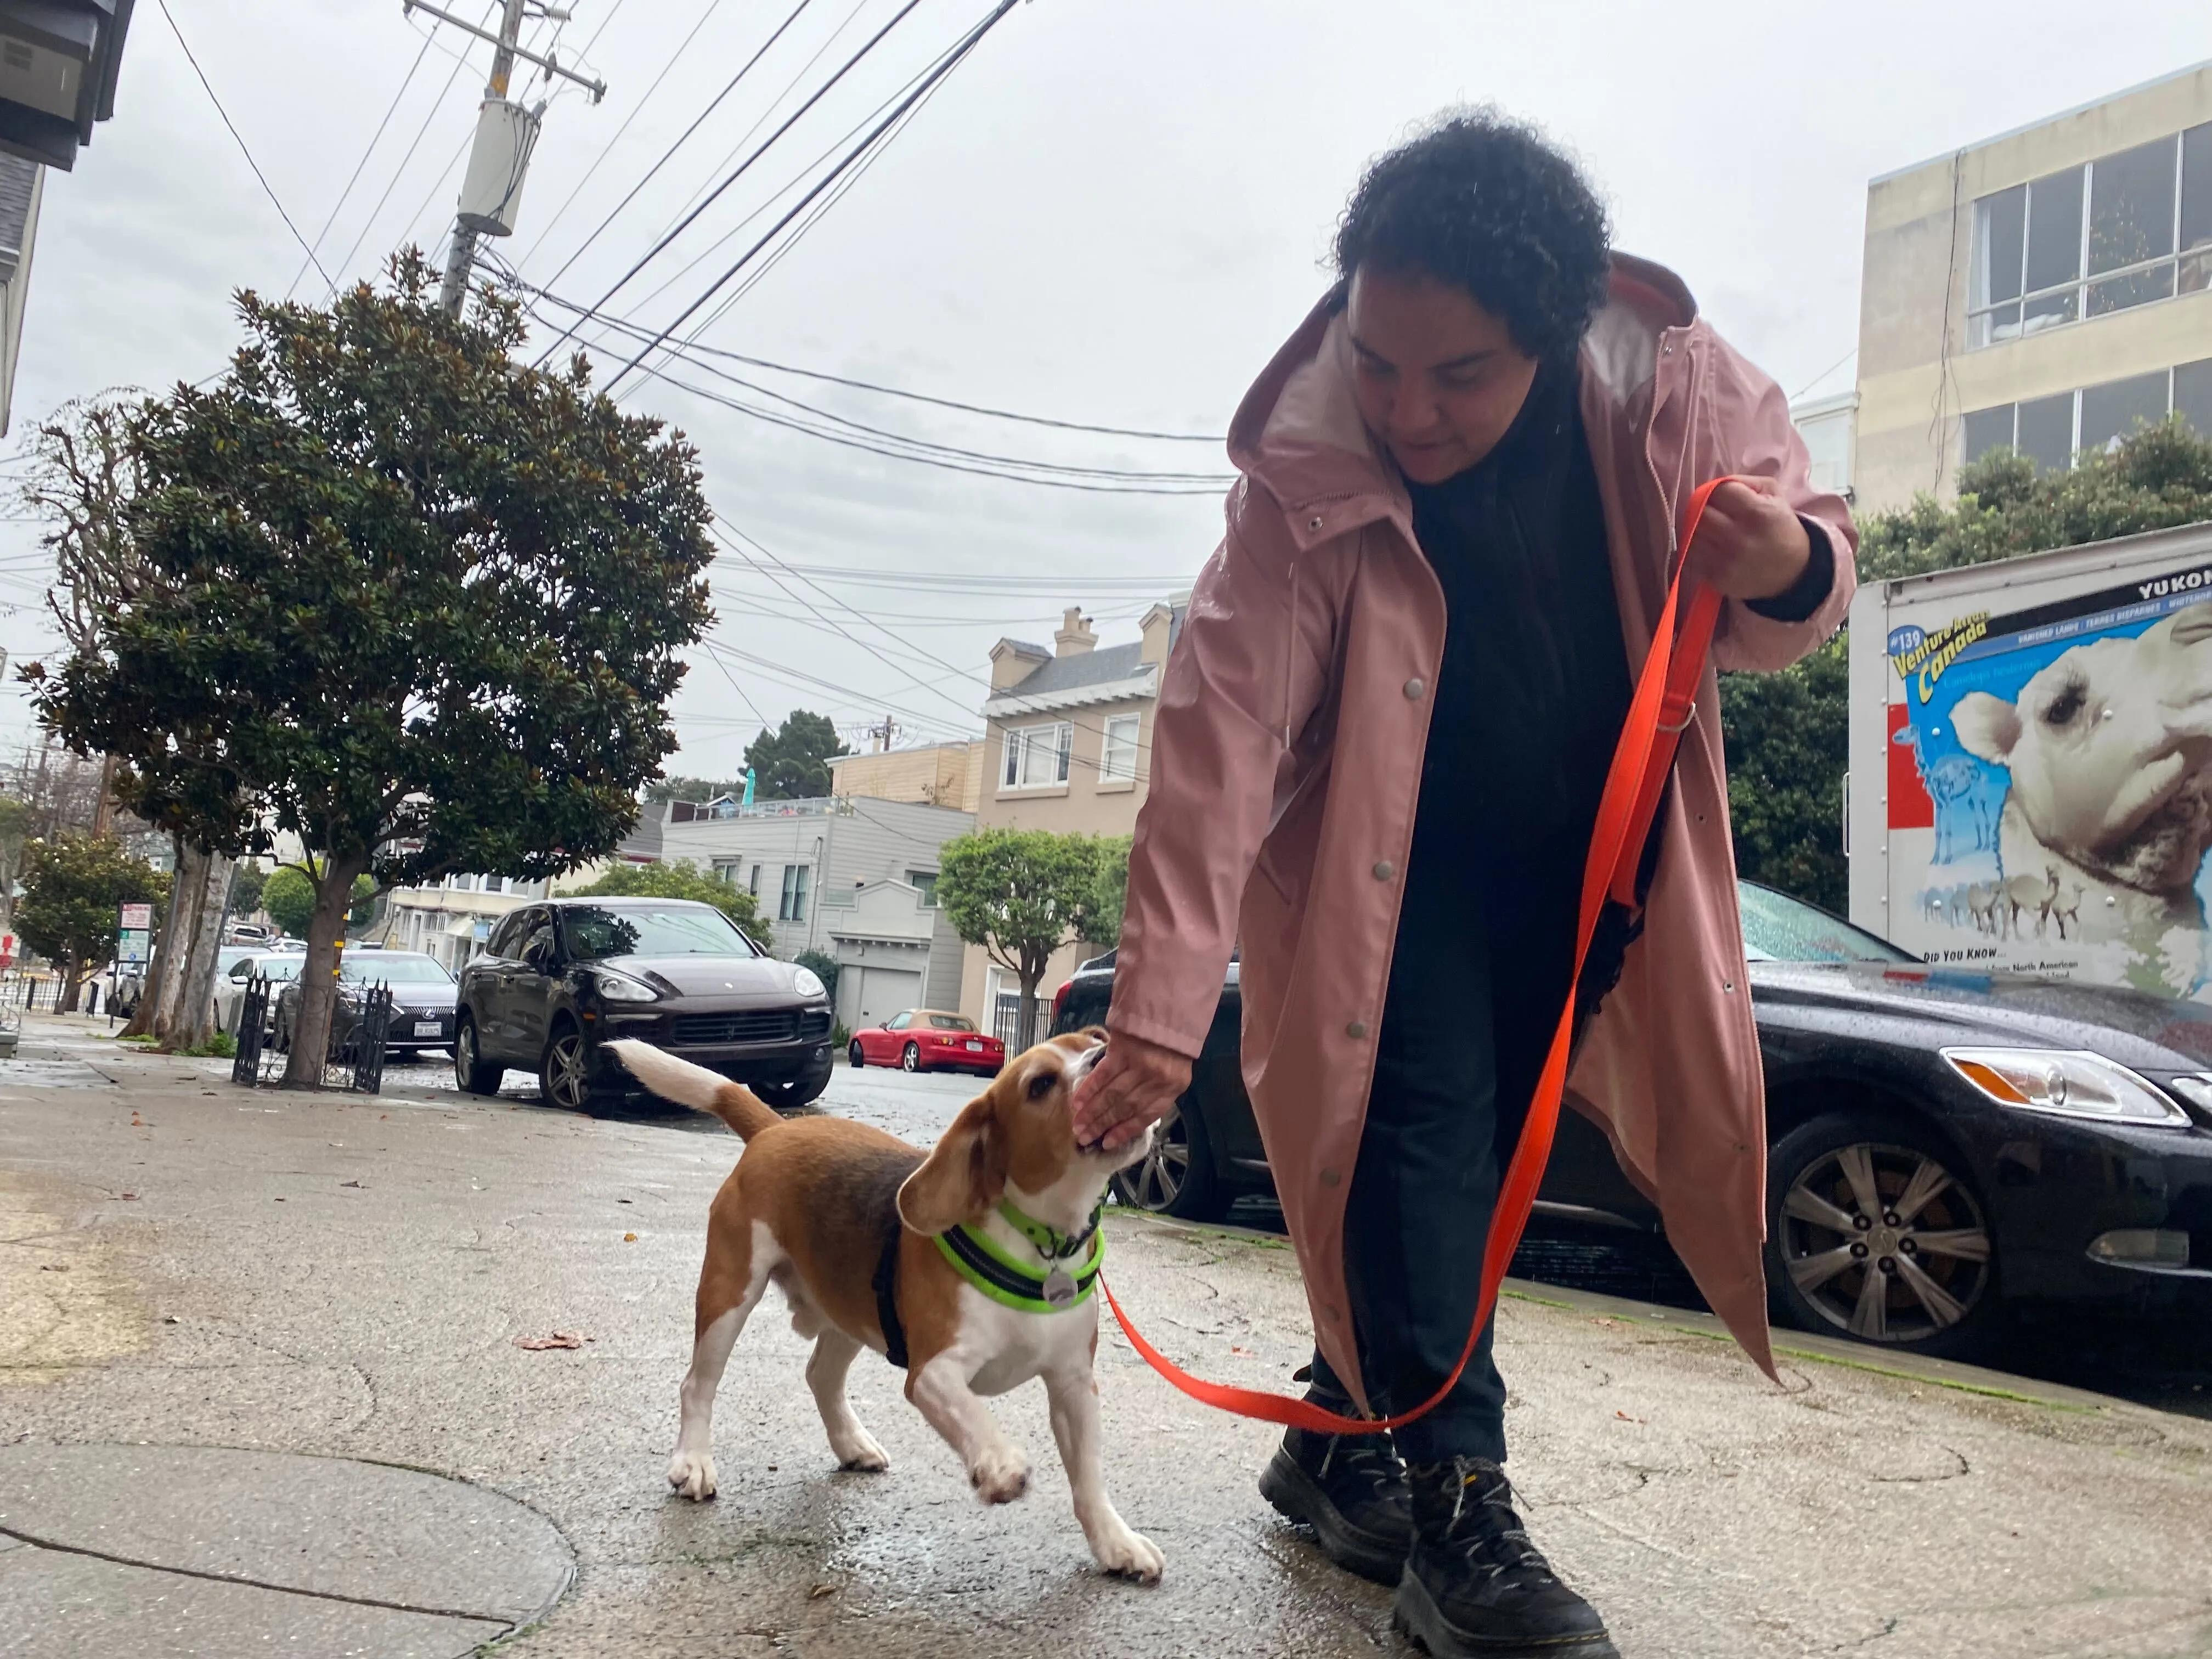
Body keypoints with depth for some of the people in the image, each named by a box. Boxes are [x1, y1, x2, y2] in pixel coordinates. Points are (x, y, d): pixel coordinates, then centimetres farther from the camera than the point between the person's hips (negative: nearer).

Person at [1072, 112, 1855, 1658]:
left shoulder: (1674, 382, -17)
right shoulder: (1304, 483, -26)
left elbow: (1796, 566, -2)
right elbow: (1221, 741, -31)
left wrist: (1791, 566, -29)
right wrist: (1160, 1010, -36)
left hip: (1590, 858, 4)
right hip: (1398, 860, -3)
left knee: (1469, 1153, 7)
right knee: (1423, 1127, -18)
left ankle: (1341, 1437, 24)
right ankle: (1455, 1505, -5)